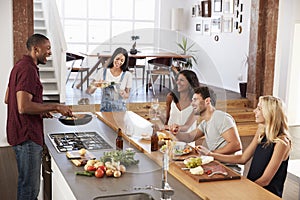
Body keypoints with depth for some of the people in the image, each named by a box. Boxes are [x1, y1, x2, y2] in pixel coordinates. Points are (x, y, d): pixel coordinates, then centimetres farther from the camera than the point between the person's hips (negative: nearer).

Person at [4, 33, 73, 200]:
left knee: (26, 182, 20)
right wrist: (55, 107, -18)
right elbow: (24, 107, -26)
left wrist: (39, 110, 16)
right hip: (27, 136, -11)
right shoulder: (28, 69, -18)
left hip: (24, 133, 11)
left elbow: (7, 99, 22)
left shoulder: (20, 66, 15)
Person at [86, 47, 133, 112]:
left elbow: (127, 95, 8)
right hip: (105, 109, 0)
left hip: (120, 109, 0)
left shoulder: (127, 75, -1)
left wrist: (124, 94, -13)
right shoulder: (103, 72, 1)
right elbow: (89, 91, 1)